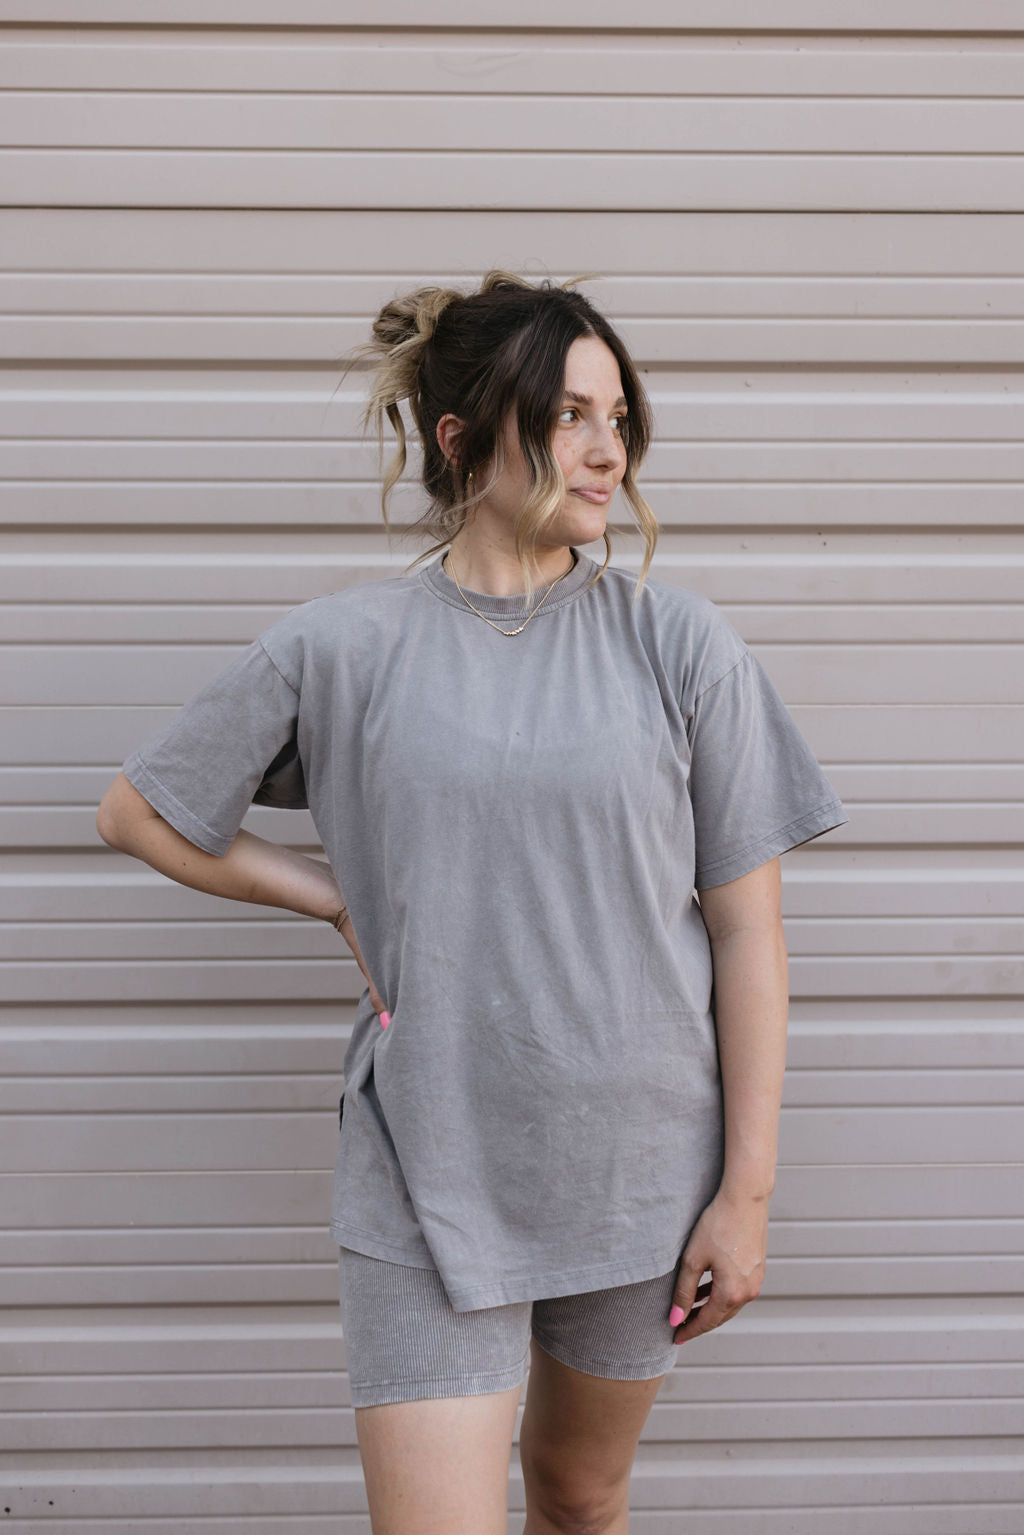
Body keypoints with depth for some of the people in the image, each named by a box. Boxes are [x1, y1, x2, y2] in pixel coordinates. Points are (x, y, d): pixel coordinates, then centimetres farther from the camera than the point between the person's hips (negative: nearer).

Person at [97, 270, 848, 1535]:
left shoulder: (678, 642, -4)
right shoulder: (337, 650, -4)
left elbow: (746, 930, -2)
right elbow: (137, 813, 8)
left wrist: (747, 1191, -3)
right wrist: (342, 901, 0)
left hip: (640, 1171, 1)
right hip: (428, 1174, -1)